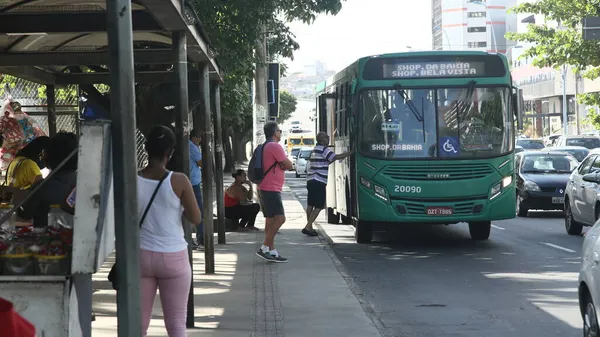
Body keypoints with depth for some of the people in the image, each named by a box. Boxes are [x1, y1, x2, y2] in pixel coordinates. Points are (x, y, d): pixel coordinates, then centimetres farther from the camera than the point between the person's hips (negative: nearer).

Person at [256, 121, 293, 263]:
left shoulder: (264, 147, 20)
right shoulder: (275, 146, -13)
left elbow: (284, 165, 21)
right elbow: (289, 165, -11)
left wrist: (282, 164, 1)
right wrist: (284, 163, 8)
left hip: (264, 188, 11)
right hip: (271, 189, -11)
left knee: (270, 220, 10)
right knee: (279, 218, -16)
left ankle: (272, 252, 10)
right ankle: (264, 248, -19)